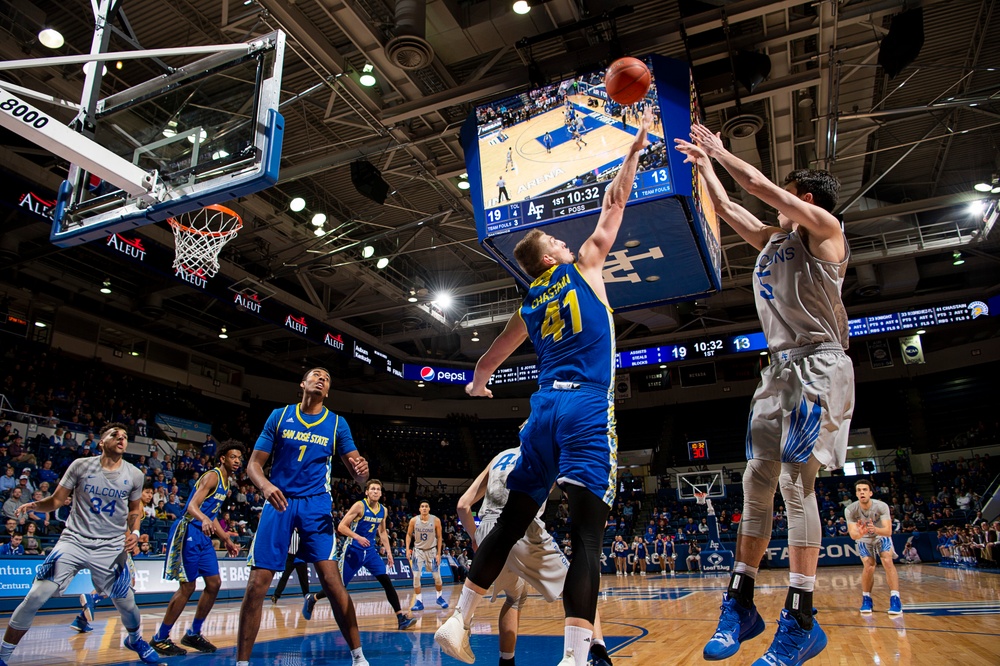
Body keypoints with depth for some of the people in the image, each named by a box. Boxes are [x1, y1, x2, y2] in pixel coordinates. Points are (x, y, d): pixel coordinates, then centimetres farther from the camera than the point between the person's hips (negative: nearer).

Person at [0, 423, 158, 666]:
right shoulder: (80, 465, -6)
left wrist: (134, 531, -4)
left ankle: (135, 640, 38)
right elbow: (56, 500, -1)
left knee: (126, 603, 6)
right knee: (36, 597, -12)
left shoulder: (134, 475, -1)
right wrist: (35, 505, -21)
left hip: (111, 547, 1)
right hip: (74, 540, -1)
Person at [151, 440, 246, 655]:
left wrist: (227, 541, 25)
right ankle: (160, 638, 10)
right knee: (187, 586, -5)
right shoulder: (212, 476, -14)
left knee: (214, 584, 9)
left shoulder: (227, 484, 14)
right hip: (189, 532, -9)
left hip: (204, 536, 9)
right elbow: (192, 506, -27)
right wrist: (204, 520, -47)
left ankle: (193, 634, 22)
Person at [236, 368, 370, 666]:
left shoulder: (337, 423, 5)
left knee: (332, 580, -10)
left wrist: (361, 470, -23)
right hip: (279, 502, 1)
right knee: (257, 584, -5)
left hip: (316, 504, -1)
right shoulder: (279, 415, 6)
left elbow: (358, 477, 2)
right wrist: (264, 484, -19)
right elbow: (254, 463, 3)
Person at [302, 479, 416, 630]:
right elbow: (341, 527, -17)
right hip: (353, 551, -5)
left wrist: (388, 551, 11)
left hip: (370, 551, 5)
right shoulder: (359, 506, -15)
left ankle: (401, 617, -9)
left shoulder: (383, 510, 4)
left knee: (386, 581, -9)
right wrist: (358, 537, -29)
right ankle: (311, 599, 31)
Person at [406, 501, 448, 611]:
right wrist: (408, 549, -10)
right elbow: (409, 535, 1)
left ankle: (439, 597, 26)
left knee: (437, 576, 3)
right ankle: (418, 601, 1)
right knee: (416, 576, -9)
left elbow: (439, 537, -7)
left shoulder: (436, 520, -16)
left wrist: (438, 554, -9)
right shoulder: (414, 520, -14)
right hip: (418, 550, 0)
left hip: (432, 550, 0)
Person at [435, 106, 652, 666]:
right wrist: (636, 147, 30)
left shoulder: (529, 304, 20)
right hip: (588, 409, -5)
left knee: (512, 520, 12)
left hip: (545, 409, 5)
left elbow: (494, 355, 33)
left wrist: (478, 382, 54)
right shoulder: (584, 265, 8)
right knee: (587, 533, -11)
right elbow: (615, 203, 16)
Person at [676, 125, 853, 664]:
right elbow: (726, 206, 31)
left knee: (795, 478, -15)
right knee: (757, 479, 0)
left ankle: (800, 621, -10)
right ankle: (740, 603, 4)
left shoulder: (823, 227, 1)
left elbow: (760, 185, -5)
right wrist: (703, 161, 35)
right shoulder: (773, 239, 22)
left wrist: (720, 150, 6)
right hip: (780, 367, 8)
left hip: (819, 364, -7)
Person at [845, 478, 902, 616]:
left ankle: (895, 599, -18)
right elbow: (853, 535, -31)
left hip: (881, 537, 0)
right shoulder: (850, 510, -28)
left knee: (887, 561, -23)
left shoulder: (882, 506, -29)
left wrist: (875, 529, -57)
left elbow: (888, 531, -35)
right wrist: (859, 533, -56)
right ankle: (866, 599, 2)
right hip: (864, 540, 0)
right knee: (869, 566, -17)